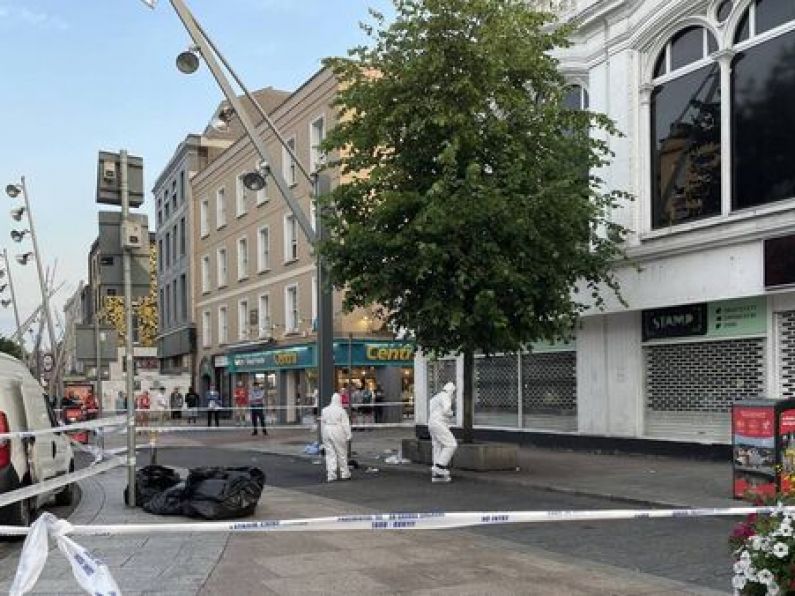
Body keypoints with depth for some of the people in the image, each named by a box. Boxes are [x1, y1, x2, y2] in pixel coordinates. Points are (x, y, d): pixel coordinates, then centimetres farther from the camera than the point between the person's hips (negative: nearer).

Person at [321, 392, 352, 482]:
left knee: (330, 454, 4)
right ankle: (345, 474, 18)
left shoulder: (324, 410, 8)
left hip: (327, 432, 4)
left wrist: (323, 436, 19)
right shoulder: (341, 411, -7)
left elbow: (322, 423, 12)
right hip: (338, 433, -4)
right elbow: (345, 424, -8)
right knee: (342, 453, 8)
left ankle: (331, 475, -1)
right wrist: (348, 435, -3)